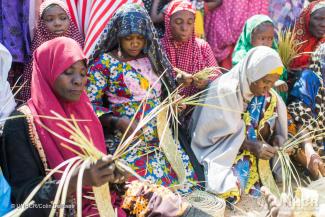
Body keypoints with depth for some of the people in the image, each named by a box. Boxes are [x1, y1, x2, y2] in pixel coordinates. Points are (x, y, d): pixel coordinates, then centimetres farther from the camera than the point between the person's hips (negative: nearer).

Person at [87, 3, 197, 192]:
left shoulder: (152, 59, 11)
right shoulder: (105, 63, -5)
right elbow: (90, 103, -8)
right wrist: (117, 122, -19)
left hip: (161, 136, 5)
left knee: (183, 176, -9)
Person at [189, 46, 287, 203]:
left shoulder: (267, 96, 0)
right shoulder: (224, 90, -19)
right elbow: (212, 135, -19)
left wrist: (277, 138, -16)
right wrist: (250, 146, -24)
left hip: (248, 154, 7)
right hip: (220, 151, -7)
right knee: (231, 192, -31)